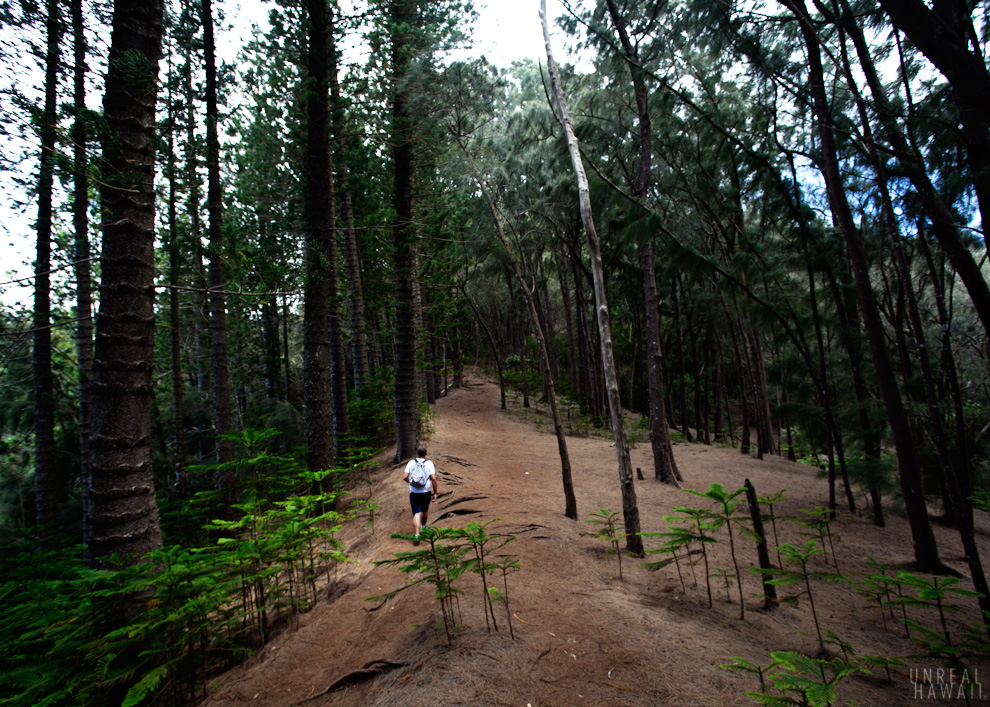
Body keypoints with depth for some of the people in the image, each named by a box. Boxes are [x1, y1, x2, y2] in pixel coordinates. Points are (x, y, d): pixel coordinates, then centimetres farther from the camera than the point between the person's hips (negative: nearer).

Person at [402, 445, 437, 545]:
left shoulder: (411, 463, 1)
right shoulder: (429, 463, -4)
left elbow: (404, 477, -5)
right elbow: (433, 478, -13)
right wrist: (434, 493, -6)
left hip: (414, 492, 0)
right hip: (426, 492, 0)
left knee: (416, 514, -1)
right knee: (425, 509, 26)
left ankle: (416, 535, -15)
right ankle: (423, 527, 44)